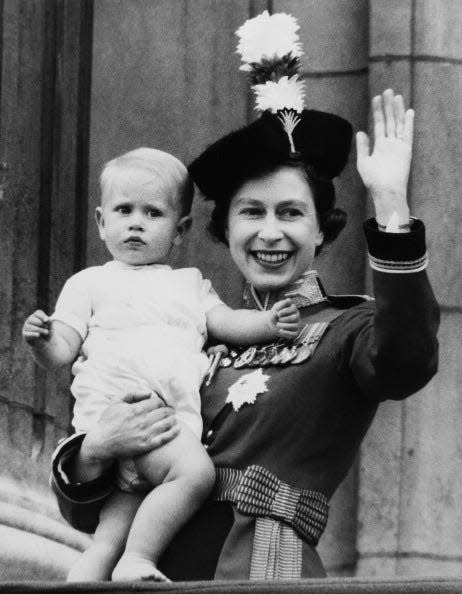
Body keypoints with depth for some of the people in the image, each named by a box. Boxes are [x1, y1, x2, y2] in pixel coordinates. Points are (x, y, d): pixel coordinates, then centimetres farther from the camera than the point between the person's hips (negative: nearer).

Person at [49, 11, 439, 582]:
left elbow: (404, 364, -23)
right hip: (154, 573, 3)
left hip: (263, 568, -3)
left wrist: (391, 205, -27)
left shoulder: (348, 329, 4)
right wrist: (92, 454, -9)